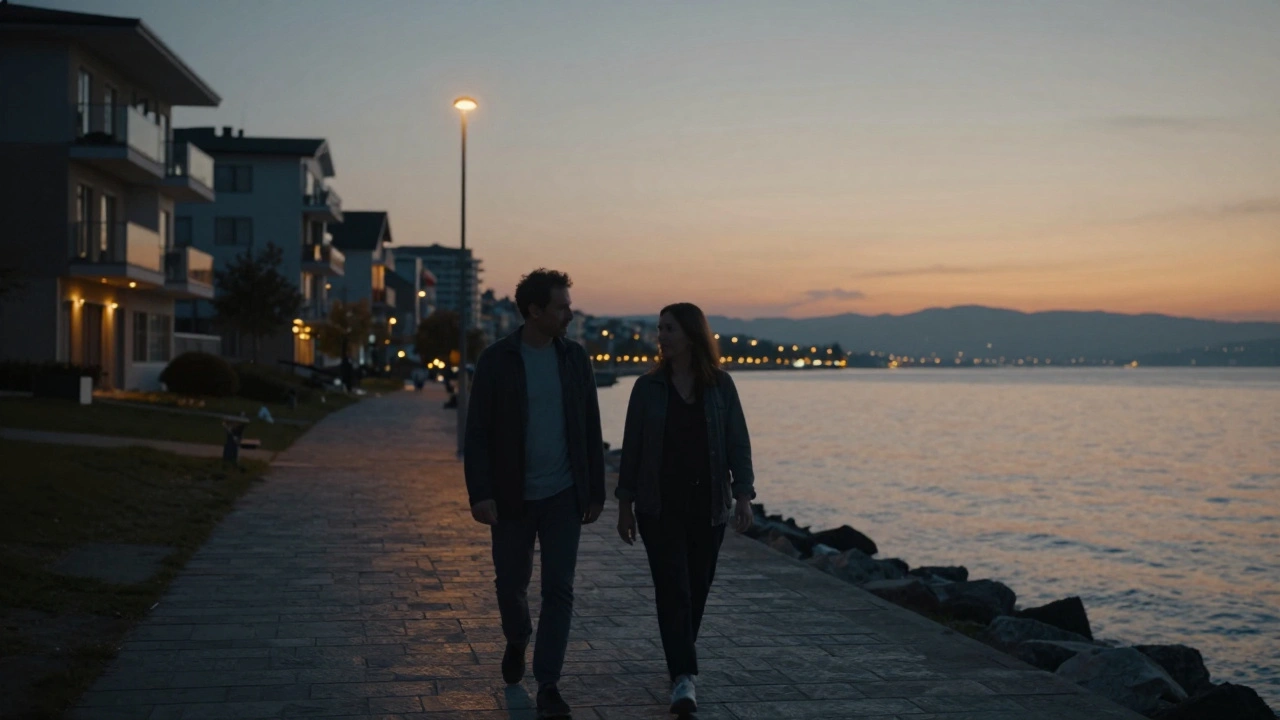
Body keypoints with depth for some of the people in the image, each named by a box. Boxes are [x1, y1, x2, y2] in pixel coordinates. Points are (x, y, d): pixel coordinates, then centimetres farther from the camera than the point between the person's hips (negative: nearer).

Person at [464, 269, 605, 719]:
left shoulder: (574, 358, 2)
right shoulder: (496, 360, -7)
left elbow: (590, 429, 6)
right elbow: (477, 433, -7)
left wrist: (595, 492, 4)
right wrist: (480, 494, -15)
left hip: (563, 496, 1)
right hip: (513, 497, -1)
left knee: (559, 589, -3)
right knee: (511, 583, 12)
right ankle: (517, 642, 43)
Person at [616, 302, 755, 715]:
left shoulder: (720, 385, 0)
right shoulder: (648, 387, 0)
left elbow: (738, 444, 0)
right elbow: (632, 447, 3)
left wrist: (743, 495, -9)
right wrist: (624, 503, 3)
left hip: (708, 505, 1)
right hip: (660, 505, -1)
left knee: (697, 587, 10)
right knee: (673, 587, -9)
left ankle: (681, 659, 31)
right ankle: (683, 677, -12)